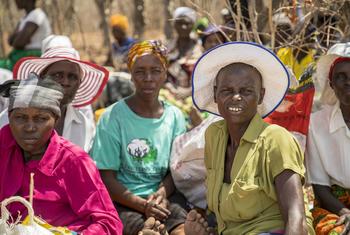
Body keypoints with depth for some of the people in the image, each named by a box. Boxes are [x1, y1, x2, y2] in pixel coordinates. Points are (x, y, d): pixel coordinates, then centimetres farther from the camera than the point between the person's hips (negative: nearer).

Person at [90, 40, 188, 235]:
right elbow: (106, 178, -3)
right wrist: (142, 205, -15)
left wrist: (162, 192, -9)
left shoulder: (175, 116, 10)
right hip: (123, 202, -3)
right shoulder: (113, 117, -1)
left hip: (166, 198, 3)